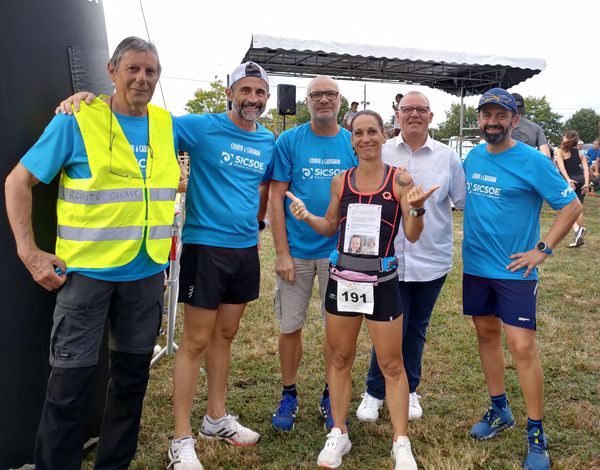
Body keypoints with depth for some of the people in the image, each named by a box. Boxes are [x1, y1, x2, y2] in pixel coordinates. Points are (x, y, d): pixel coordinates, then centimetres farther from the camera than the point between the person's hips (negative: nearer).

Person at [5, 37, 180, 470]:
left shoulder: (167, 125, 6)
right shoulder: (76, 121, -6)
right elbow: (19, 182, -2)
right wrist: (29, 252, -11)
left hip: (147, 273, 5)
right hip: (87, 271, -4)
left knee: (133, 374, 14)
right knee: (72, 378, 1)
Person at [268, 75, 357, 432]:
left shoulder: (354, 144, 3)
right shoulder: (289, 141, -2)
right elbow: (276, 197, -4)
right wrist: (282, 253, -10)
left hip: (340, 252, 1)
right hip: (297, 251, -1)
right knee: (290, 327, 7)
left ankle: (330, 396, 30)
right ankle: (289, 395, 28)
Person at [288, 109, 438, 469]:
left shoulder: (400, 180, -5)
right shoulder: (341, 181, 4)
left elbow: (412, 235, -6)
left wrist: (417, 209, -26)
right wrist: (307, 216, -5)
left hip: (382, 282, -3)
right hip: (342, 279, 3)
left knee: (392, 365, 7)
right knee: (340, 359, 13)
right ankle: (339, 434, 30)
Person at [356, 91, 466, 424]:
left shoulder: (447, 157, 4)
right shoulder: (380, 154, 2)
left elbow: (464, 201, 9)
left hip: (432, 260, 2)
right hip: (389, 258, -2)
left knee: (417, 328, 15)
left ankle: (408, 390, 35)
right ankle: (374, 392, 23)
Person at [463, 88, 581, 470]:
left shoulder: (532, 161, -11)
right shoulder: (473, 157, 6)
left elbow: (572, 206, -10)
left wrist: (542, 249, -15)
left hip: (514, 270, -6)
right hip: (475, 266, 6)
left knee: (522, 346, -6)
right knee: (487, 335, 14)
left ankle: (537, 435, 11)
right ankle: (500, 411, 33)